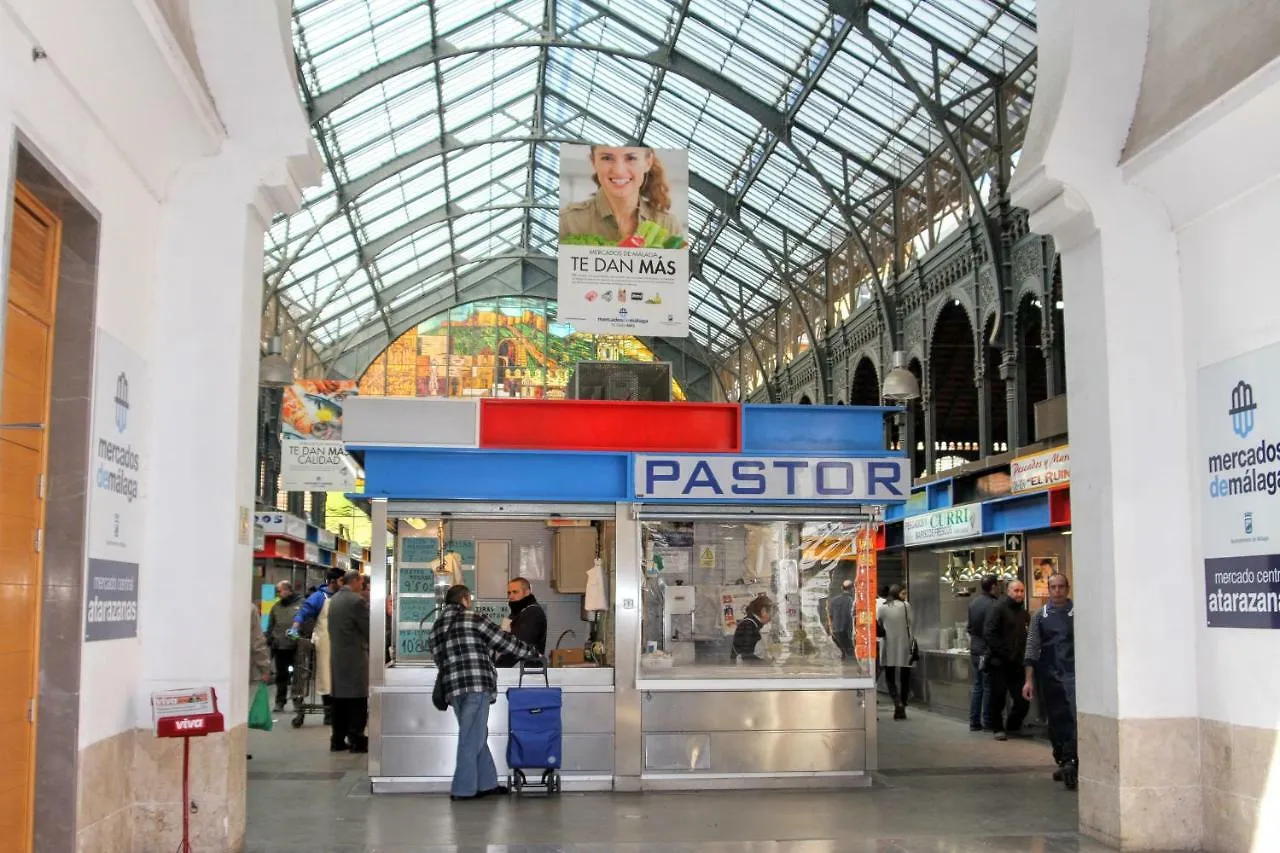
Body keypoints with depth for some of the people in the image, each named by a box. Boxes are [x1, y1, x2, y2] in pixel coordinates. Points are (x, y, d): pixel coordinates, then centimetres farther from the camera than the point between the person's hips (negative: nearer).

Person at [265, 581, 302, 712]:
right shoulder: (276, 607, 13)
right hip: (279, 647, 4)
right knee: (281, 676, 9)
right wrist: (269, 640, 9)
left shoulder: (301, 604, -4)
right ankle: (280, 701, 16)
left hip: (296, 646, -4)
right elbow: (270, 626, 18)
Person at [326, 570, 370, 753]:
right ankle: (356, 740, -1)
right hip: (356, 658, -8)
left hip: (337, 657, 8)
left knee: (340, 700, 11)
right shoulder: (357, 601, -14)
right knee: (357, 701, -2)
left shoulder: (334, 600, 11)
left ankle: (337, 739, 13)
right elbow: (369, 628, -12)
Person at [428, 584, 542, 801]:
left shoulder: (435, 629, 18)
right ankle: (463, 789, 0)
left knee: (477, 736, 15)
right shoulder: (472, 619, -1)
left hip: (453, 689, 7)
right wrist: (534, 653, 10)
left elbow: (440, 661, 18)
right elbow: (504, 641, 0)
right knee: (472, 739, -2)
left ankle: (487, 783, 18)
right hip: (477, 686, -7)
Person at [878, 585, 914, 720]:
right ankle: (902, 709, 10)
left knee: (890, 678, 9)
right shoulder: (906, 606, -4)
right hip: (904, 647, -1)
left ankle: (897, 703, -14)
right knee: (904, 678, 10)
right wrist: (912, 641, 1)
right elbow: (910, 626, -5)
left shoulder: (882, 608, 2)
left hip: (889, 648, 1)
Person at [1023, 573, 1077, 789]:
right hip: (1049, 675, 3)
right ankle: (1063, 763, 21)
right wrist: (1029, 680, 3)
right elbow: (1032, 649, 9)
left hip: (1073, 673, -3)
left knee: (1076, 718, -19)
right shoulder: (1040, 616, 9)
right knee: (1056, 721, 9)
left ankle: (1070, 762, -20)